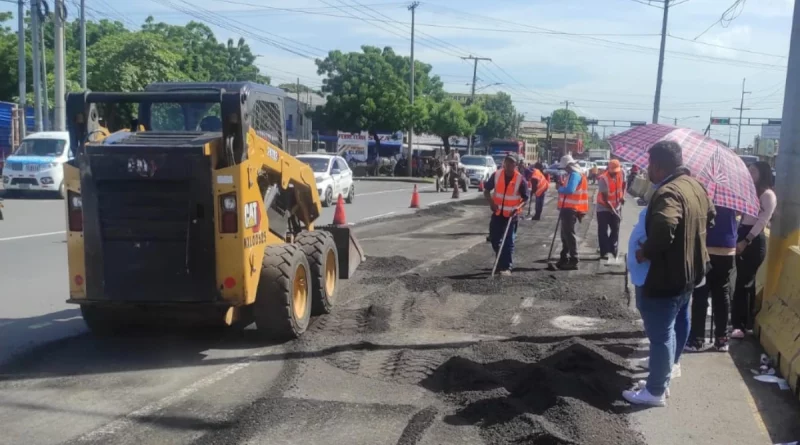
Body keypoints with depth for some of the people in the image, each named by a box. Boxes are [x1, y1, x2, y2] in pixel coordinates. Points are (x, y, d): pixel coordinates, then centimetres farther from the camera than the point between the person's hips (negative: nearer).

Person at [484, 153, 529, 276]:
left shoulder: (520, 179, -11)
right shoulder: (496, 175, -5)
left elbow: (525, 198, -5)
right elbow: (486, 190, 5)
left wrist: (518, 207, -23)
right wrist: (491, 202, -11)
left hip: (511, 215, -3)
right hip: (497, 213, 3)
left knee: (509, 242, -3)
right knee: (494, 239, 10)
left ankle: (506, 267, 3)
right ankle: (502, 261, 31)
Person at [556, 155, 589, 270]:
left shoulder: (575, 175, -16)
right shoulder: (572, 175, 17)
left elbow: (569, 190, -27)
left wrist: (559, 189, -12)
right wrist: (562, 188, 2)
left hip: (570, 209, -11)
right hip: (568, 208, 11)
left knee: (569, 234, -7)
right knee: (565, 234, 15)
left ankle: (573, 261, -5)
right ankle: (564, 258, 23)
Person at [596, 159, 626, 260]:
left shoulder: (621, 172, -9)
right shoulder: (603, 179, -26)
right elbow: (605, 197, -25)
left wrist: (623, 196, 1)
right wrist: (611, 209, -26)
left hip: (616, 206, 6)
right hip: (604, 208, -5)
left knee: (616, 228, 11)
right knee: (603, 231, -3)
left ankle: (613, 249, 23)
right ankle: (604, 252, 3)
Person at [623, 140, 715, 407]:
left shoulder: (668, 192, -28)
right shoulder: (696, 185, 4)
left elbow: (663, 228, -45)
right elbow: (709, 217, 20)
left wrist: (646, 251, -28)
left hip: (666, 276, -10)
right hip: (690, 270, 10)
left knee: (660, 334, 0)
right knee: (679, 320, 28)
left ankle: (655, 391, 11)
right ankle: (672, 364, 50)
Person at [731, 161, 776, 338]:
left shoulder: (768, 195, -7)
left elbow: (762, 221, -15)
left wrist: (746, 241, -21)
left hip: (754, 242, -8)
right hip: (743, 239, 8)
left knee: (743, 283, -8)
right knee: (745, 282, 12)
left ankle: (740, 325, -4)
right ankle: (746, 321, 22)